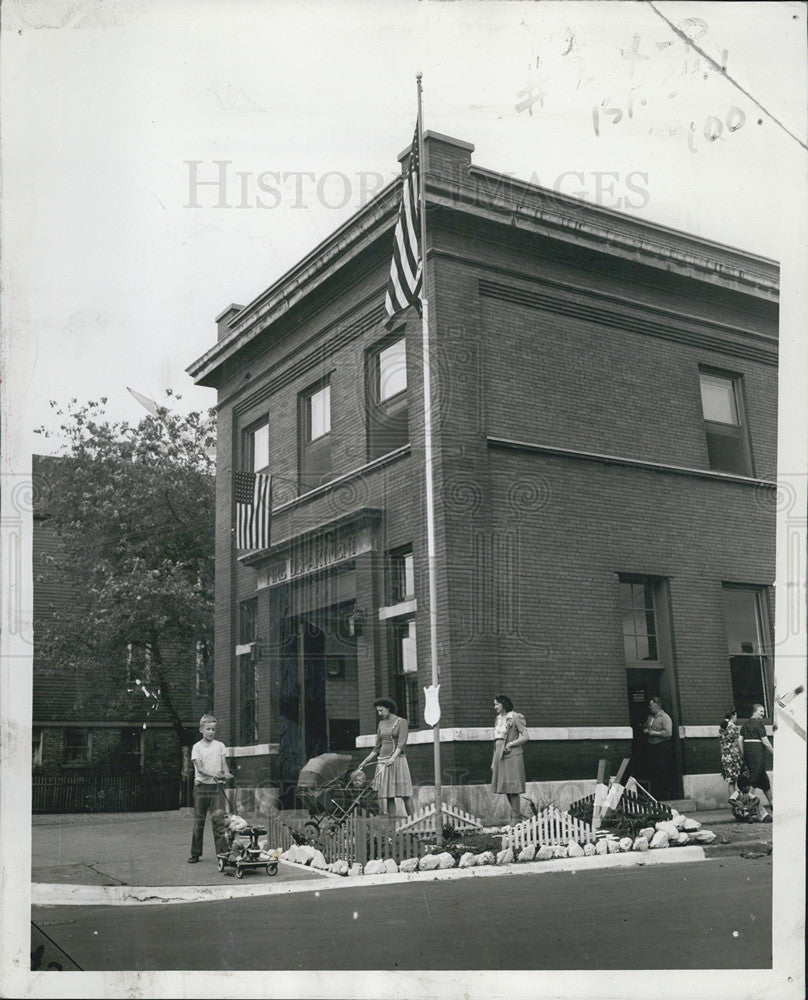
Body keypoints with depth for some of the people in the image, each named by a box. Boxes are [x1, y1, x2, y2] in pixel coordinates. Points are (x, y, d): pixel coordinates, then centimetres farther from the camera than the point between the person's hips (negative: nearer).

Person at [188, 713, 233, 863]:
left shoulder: (220, 745, 9)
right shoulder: (197, 747, 1)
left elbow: (224, 764, 4)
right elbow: (199, 768, -9)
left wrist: (226, 774, -19)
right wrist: (214, 775, -25)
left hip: (216, 787, 1)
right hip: (201, 786, -1)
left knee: (218, 820, -7)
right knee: (198, 821, 5)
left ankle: (222, 852, -5)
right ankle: (195, 854, 15)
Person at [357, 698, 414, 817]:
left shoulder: (401, 722, -1)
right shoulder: (381, 723, 16)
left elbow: (401, 743, -14)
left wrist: (393, 758, -29)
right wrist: (365, 761, 13)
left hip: (397, 760, -5)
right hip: (382, 761, 5)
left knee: (405, 795, -7)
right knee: (388, 795, 1)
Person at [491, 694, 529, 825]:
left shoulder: (515, 717, -6)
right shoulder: (498, 719, 15)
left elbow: (525, 736, -9)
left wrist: (510, 744, -13)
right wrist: (494, 761, 17)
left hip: (512, 755, -7)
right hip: (500, 755, 7)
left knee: (513, 788, -6)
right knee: (506, 788, 10)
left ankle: (516, 819, -1)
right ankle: (515, 816, 19)